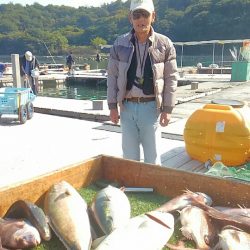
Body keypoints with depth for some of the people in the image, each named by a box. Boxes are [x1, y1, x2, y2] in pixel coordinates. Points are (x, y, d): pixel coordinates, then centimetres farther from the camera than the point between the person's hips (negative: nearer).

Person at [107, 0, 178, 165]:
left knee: (152, 156, 8)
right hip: (127, 107, 2)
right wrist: (112, 106, 1)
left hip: (151, 107, -1)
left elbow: (171, 78, 0)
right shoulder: (120, 44, 2)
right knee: (129, 155, 11)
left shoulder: (165, 44, -2)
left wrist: (168, 109, -4)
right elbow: (112, 76, 5)